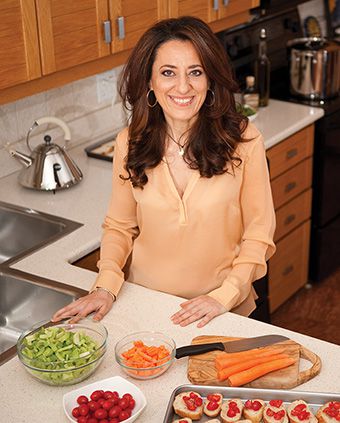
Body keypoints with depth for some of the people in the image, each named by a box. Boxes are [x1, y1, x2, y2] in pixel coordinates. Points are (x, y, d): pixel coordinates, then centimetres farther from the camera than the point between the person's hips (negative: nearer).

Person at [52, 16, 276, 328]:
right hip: (147, 301, 2)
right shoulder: (129, 143, -9)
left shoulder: (243, 140, -15)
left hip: (225, 310, -1)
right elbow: (120, 226, 2)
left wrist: (224, 296, -16)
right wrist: (106, 286, -12)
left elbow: (258, 232, -8)